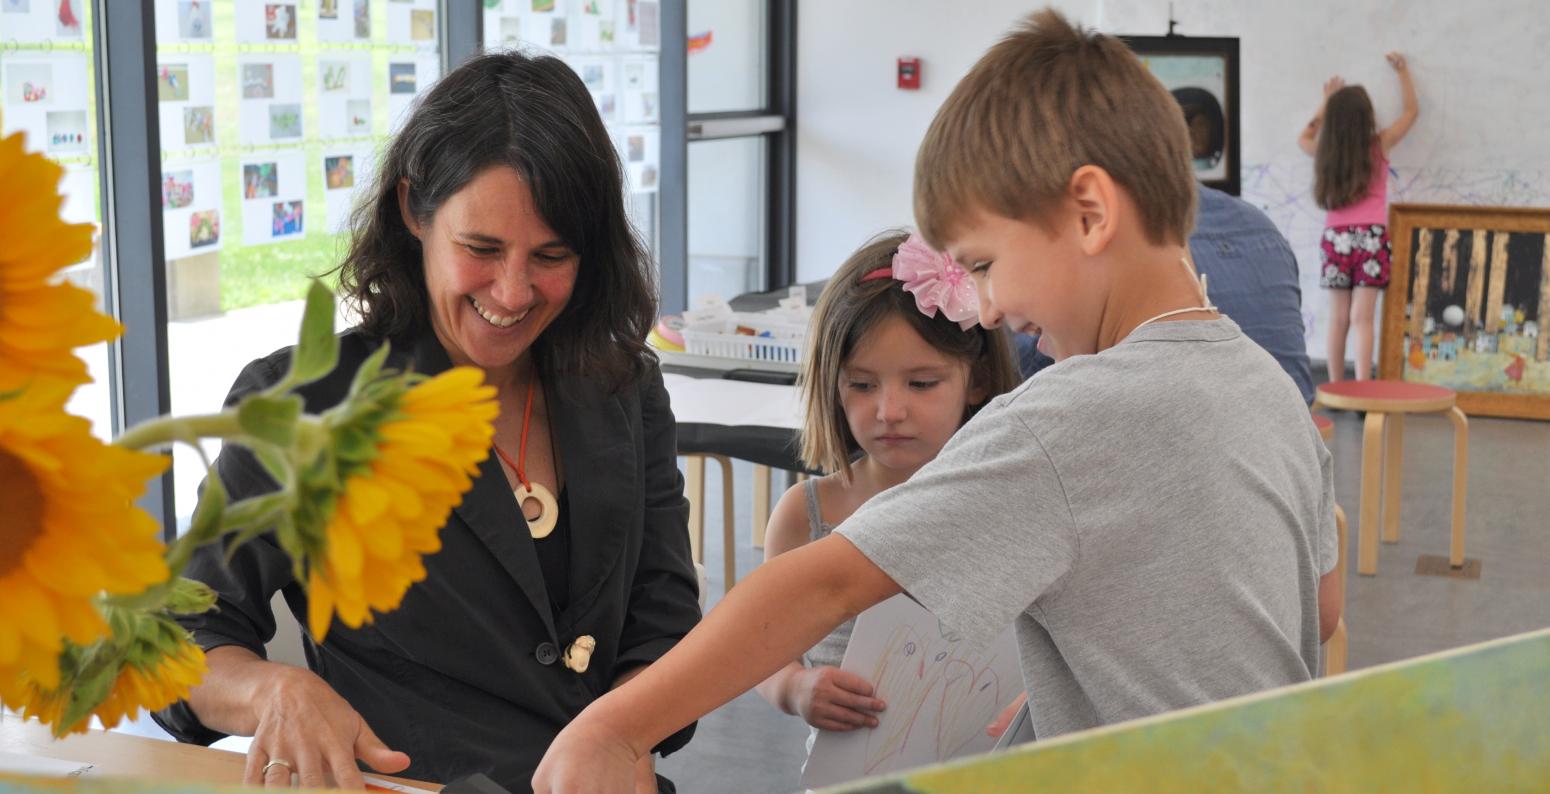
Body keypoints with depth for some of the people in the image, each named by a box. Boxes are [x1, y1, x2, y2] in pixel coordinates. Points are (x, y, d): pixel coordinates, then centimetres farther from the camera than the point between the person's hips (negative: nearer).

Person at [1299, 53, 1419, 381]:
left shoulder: (1325, 150, 5)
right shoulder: (1379, 145, 0)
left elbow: (1303, 138, 30)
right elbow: (1412, 110, 16)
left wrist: (1327, 102, 35)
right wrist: (1402, 71, 29)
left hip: (1335, 238, 3)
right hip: (1370, 236, -2)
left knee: (1338, 319, 8)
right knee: (1362, 319, -7)